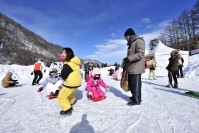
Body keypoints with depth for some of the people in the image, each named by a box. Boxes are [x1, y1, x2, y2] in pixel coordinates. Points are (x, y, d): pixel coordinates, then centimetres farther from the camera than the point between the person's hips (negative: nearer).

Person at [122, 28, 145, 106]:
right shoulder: (131, 43, 22)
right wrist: (126, 61, 17)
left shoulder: (139, 41, -7)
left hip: (136, 67, -9)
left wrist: (128, 58, -23)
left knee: (135, 84, -2)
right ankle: (134, 97, 31)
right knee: (131, 84, 15)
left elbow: (140, 54, -19)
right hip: (130, 67, 9)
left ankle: (137, 100, 11)